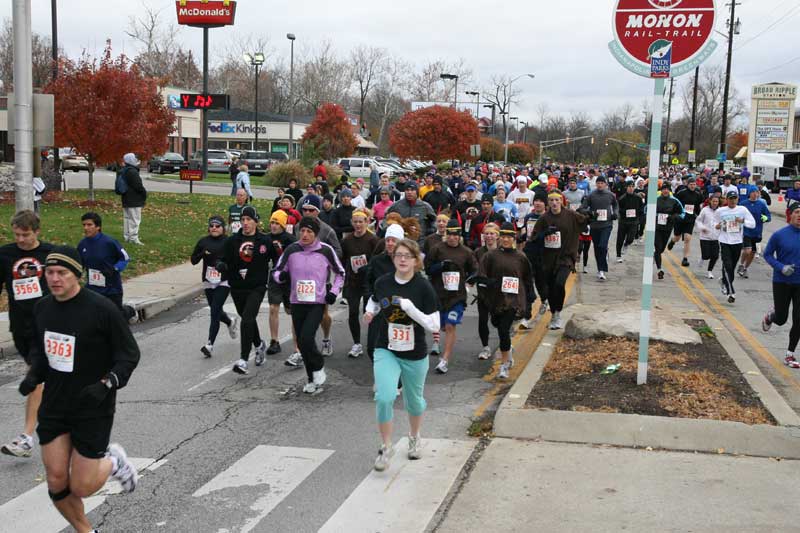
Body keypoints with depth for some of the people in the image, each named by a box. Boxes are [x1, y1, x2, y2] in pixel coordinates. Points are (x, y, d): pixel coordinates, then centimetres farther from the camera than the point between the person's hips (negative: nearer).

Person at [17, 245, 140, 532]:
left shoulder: (102, 309, -17)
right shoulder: (42, 308, 1)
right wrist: (34, 375, -1)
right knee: (56, 482, 3)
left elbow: (129, 355, -11)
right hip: (53, 407, 5)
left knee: (81, 487, -1)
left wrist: (106, 384, -25)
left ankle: (113, 461, 31)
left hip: (93, 408, -5)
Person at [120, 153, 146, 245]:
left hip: (126, 199, 10)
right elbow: (138, 186, -20)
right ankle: (133, 237, -8)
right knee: (135, 219, -7)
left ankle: (127, 236, 20)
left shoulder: (123, 171, 13)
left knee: (127, 218, 14)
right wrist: (145, 193, -3)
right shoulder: (132, 172, -19)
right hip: (134, 201, -10)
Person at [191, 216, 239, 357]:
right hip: (208, 282, 4)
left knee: (215, 311, -13)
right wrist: (203, 253, -11)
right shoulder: (203, 242, 6)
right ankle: (231, 322, 49)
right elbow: (193, 260, 8)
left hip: (224, 282, -4)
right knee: (216, 311, 16)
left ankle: (210, 344, -12)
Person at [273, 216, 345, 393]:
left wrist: (334, 292, -1)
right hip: (297, 303, 3)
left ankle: (318, 367, 9)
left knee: (306, 338, -19)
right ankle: (314, 380, 23)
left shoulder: (326, 250, -4)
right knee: (302, 343, 7)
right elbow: (276, 272, 9)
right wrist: (281, 275, -14)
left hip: (317, 303, -3)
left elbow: (340, 273, 10)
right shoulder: (291, 250, 0)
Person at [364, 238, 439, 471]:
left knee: (414, 400, 17)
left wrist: (410, 308, -27)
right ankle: (386, 447, 3)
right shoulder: (382, 283, -5)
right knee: (384, 397, -17)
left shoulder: (424, 287, -14)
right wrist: (370, 312, -4)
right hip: (386, 350, 1)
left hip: (415, 355, -1)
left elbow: (434, 325, -16)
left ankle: (415, 438, 46)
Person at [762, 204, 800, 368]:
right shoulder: (779, 235, -10)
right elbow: (767, 254, -2)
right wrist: (781, 267, -17)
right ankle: (770, 317, 43)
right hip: (782, 282, -2)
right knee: (781, 319, 5)